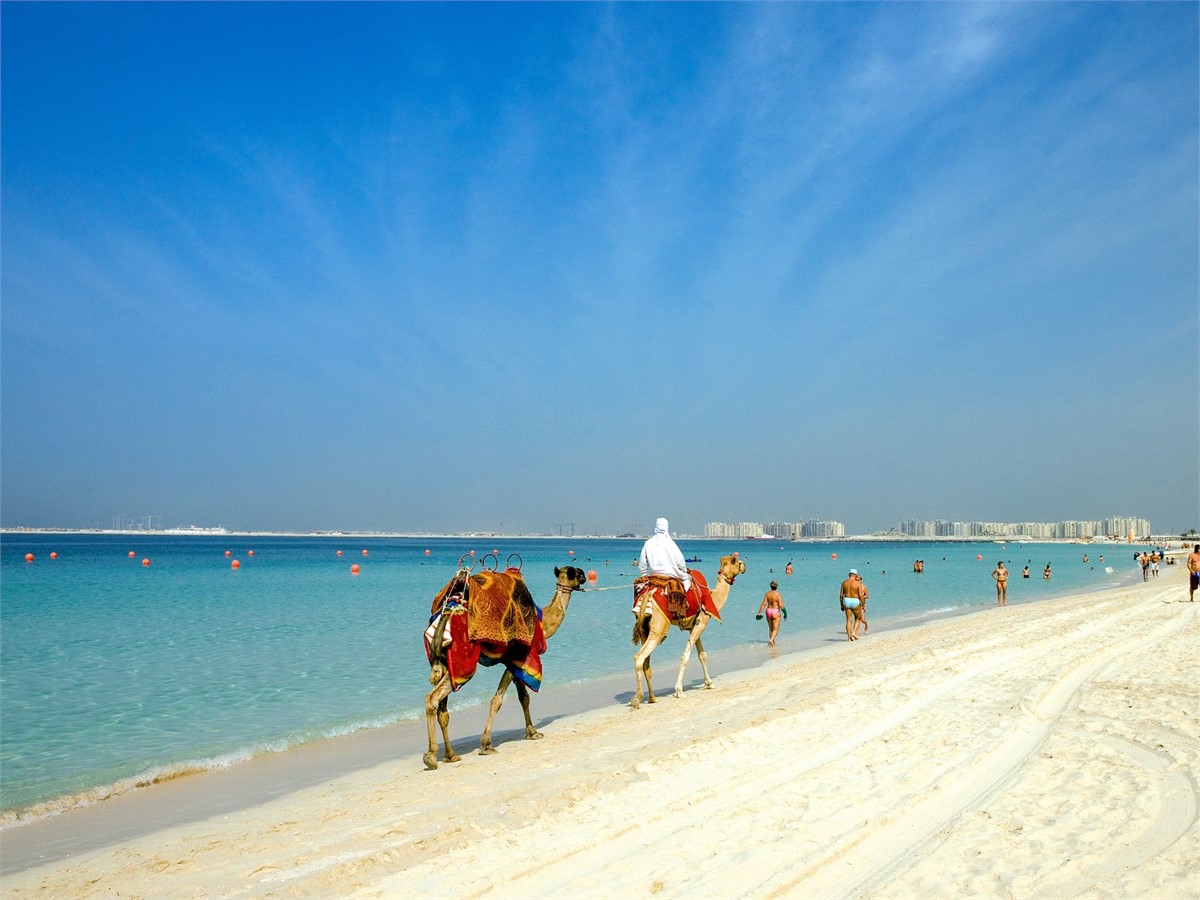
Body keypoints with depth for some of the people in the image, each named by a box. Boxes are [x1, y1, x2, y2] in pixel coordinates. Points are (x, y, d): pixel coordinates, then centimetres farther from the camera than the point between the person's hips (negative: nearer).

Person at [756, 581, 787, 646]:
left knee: (771, 628, 19)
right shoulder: (778, 594, -13)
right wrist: (785, 613, -2)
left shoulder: (767, 594, -1)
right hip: (776, 612, -4)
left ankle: (773, 642, 26)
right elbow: (781, 605, -17)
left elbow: (764, 604, -6)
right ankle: (771, 640, -22)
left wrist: (759, 613, -4)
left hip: (768, 611, 4)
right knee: (775, 629, 1)